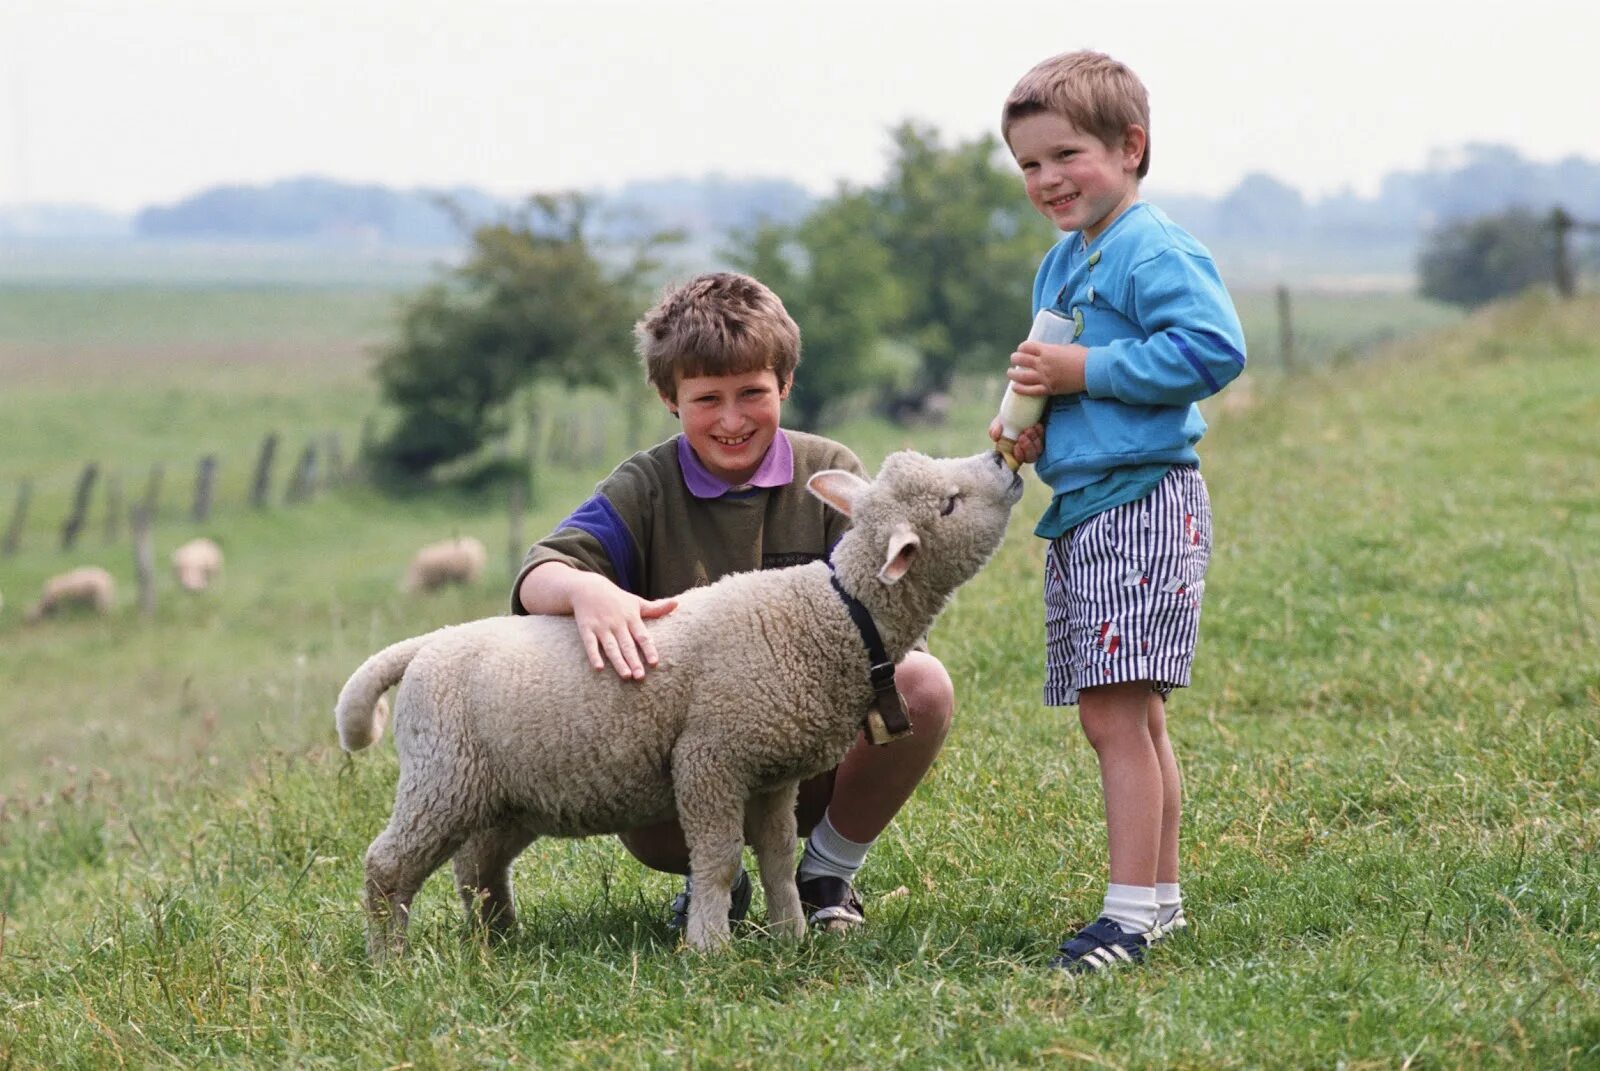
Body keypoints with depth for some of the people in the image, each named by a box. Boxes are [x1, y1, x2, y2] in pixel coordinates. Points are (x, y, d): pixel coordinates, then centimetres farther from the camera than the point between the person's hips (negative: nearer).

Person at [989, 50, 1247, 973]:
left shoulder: (1155, 250, -12)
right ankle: (1161, 895, 24)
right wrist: (1032, 427, 7)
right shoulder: (1061, 265, 18)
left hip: (1142, 506, -10)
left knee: (1115, 716, -13)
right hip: (1078, 510, 10)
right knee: (1130, 720, 15)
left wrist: (1085, 371, -20)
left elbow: (1213, 348, -24)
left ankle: (1131, 913, -12)